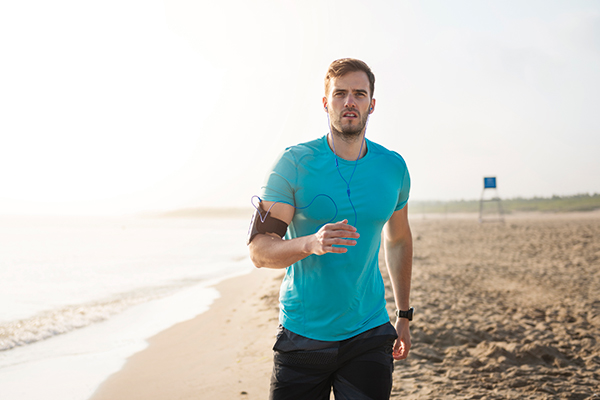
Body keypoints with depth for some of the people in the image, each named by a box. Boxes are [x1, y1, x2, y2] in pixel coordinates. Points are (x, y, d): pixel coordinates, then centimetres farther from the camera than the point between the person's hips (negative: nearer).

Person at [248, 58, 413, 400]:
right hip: (302, 336, -2)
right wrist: (311, 243, -31)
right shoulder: (294, 163, -7)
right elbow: (259, 250, -11)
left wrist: (405, 315, 20)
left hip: (370, 335, 2)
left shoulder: (393, 167, 4)